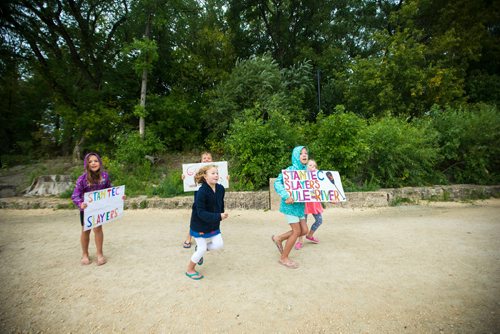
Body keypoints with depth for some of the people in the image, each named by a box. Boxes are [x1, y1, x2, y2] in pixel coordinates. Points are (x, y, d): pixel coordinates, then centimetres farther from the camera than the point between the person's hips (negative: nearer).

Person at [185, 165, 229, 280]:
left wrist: (221, 215, 1)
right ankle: (190, 270, 28)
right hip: (200, 224, -6)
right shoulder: (202, 192, -28)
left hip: (213, 225, 6)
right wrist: (218, 216, -33)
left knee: (219, 244, 3)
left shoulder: (221, 189, -8)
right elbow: (201, 212, -28)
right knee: (202, 248, 2)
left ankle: (199, 249, 32)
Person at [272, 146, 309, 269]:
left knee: (304, 230, 10)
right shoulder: (290, 170, -14)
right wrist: (286, 196, -32)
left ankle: (278, 238, 28)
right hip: (290, 204, -8)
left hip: (300, 204, 8)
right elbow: (277, 183, -22)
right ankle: (284, 258, 16)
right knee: (297, 231, -3)